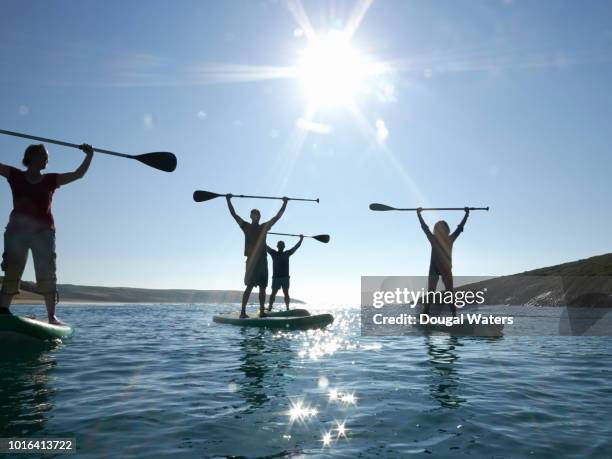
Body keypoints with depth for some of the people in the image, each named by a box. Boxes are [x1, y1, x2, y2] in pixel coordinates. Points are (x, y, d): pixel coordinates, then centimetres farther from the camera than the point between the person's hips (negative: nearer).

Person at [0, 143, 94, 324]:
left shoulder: (51, 180, 10)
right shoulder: (15, 176, 8)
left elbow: (78, 174, 8)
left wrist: (89, 155, -1)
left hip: (43, 232, 1)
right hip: (17, 231, 0)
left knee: (47, 276, -3)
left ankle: (52, 316, -3)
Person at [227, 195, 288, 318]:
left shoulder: (264, 227, 16)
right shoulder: (246, 226, 6)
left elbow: (278, 216, 17)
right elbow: (234, 214, 0)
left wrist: (285, 203, 15)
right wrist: (228, 200, -5)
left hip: (263, 260, 5)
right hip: (252, 260, -4)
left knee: (262, 287, 4)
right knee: (249, 286, -11)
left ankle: (262, 311, 7)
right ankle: (243, 312, -10)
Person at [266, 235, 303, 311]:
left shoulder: (287, 253, 14)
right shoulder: (274, 253, 8)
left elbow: (296, 247, 18)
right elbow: (266, 246, 5)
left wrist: (301, 239, 17)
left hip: (285, 277, 2)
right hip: (276, 277, -2)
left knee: (286, 293, 2)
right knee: (274, 292, -5)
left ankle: (288, 308, 3)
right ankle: (269, 308, -6)